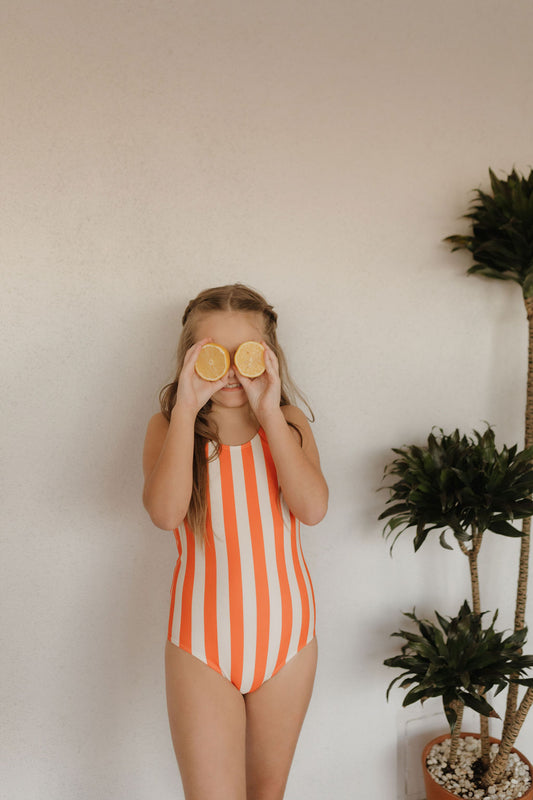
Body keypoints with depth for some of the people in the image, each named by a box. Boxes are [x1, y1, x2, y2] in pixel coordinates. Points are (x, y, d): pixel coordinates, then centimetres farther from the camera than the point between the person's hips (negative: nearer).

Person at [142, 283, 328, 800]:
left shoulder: (290, 422, -1)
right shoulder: (168, 426, -5)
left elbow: (313, 508, -18)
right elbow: (165, 513, -24)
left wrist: (269, 412, -22)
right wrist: (187, 408, -23)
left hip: (286, 635, 2)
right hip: (203, 641, -2)